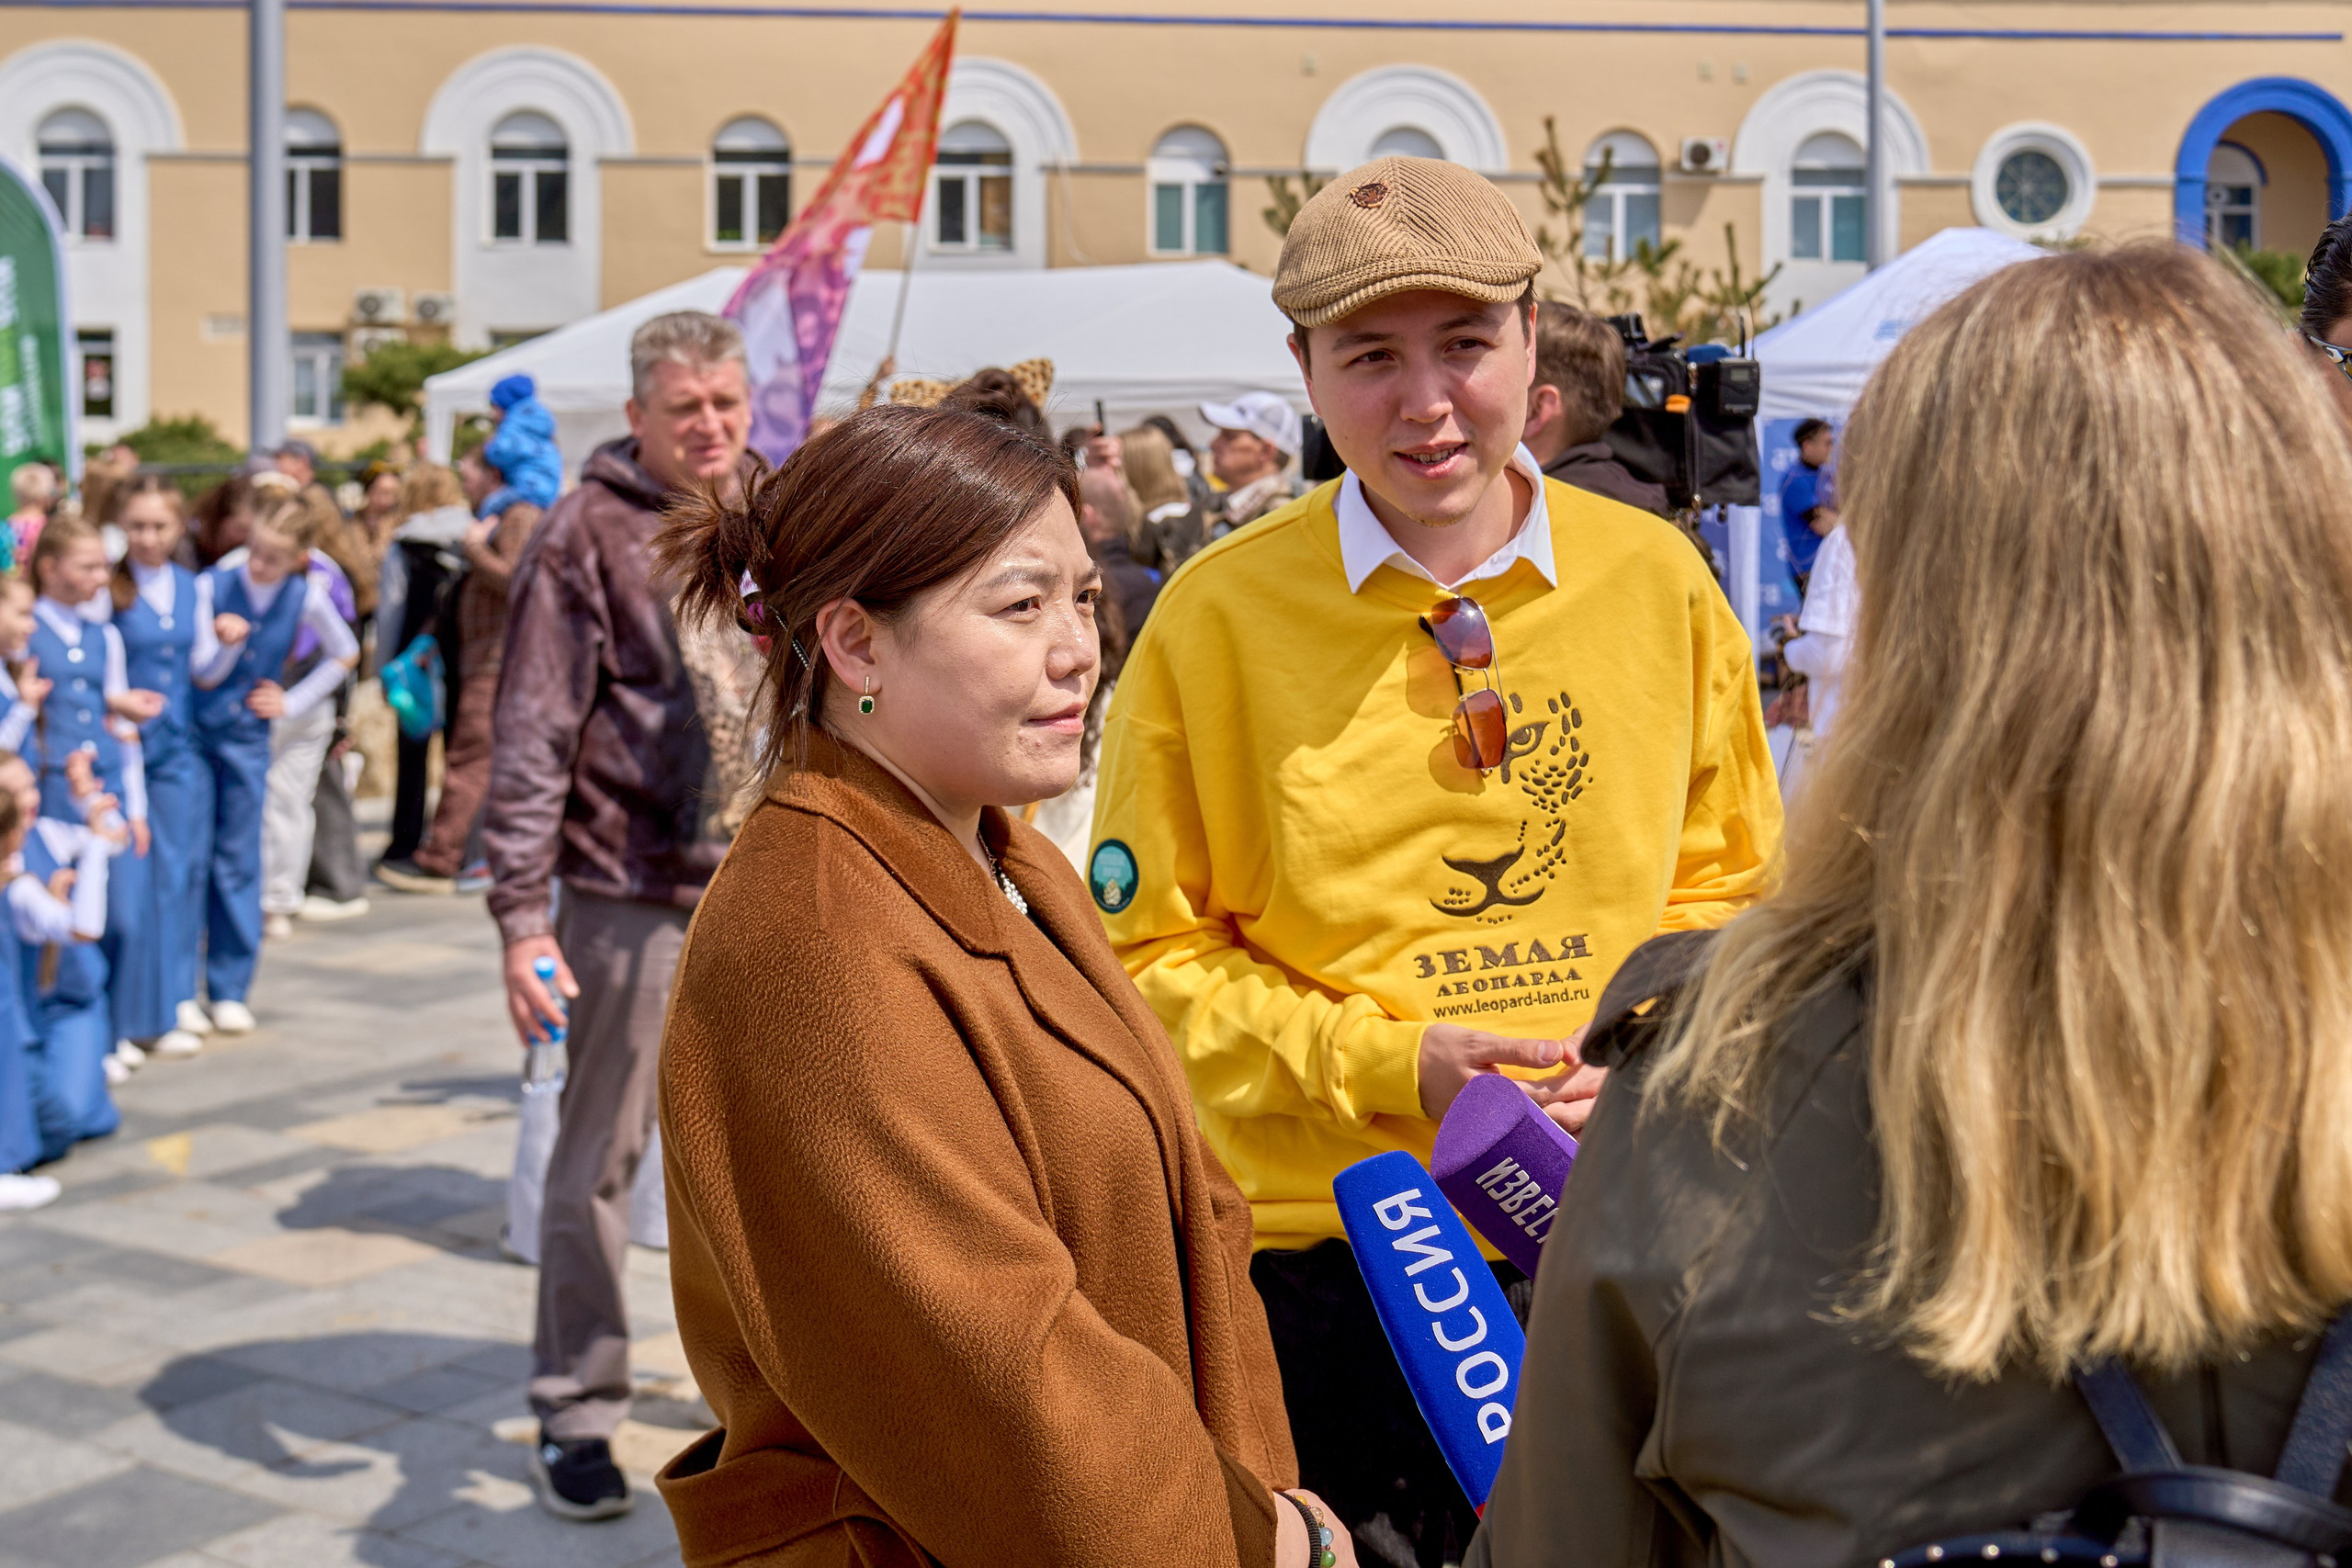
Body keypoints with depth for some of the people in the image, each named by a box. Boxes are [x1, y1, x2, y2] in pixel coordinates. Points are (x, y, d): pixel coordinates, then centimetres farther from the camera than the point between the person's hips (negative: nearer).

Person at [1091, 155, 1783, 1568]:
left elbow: (1733, 884, 9)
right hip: (1322, 1246, -2)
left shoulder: (1657, 579, 0)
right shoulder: (1220, 615, -7)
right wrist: (1386, 1062, -15)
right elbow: (1153, 953, -4)